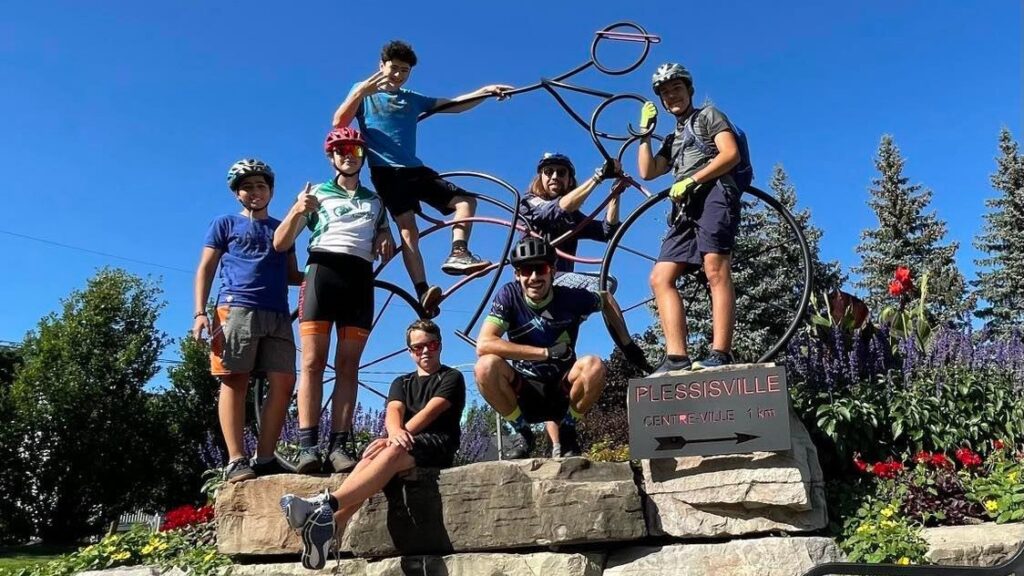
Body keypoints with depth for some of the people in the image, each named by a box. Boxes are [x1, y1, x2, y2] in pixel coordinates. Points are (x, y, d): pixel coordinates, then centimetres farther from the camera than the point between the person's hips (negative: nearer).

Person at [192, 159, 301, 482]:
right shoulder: (225, 224, 16)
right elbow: (205, 270, 10)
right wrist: (200, 313, -3)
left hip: (278, 314, 3)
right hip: (236, 309, -3)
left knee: (284, 382, -8)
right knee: (235, 381, -9)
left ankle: (264, 458, -4)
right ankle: (236, 460, -10)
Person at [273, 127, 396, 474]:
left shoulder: (375, 201, 26)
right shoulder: (317, 193, 17)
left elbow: (385, 240, 28)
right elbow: (280, 244, 8)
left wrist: (386, 242, 4)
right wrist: (296, 211, -11)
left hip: (361, 278, 2)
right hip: (323, 271, -2)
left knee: (348, 366, -4)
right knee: (313, 362, -12)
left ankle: (339, 446, -8)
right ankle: (308, 446, -17)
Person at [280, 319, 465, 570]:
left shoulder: (452, 378, 10)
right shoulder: (402, 383, 24)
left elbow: (431, 412, -8)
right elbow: (393, 412, 1)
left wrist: (396, 439, -22)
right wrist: (396, 432, -25)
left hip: (437, 445, -4)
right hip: (406, 445, 5)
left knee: (392, 452, -37)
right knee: (374, 454, -32)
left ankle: (326, 504, -54)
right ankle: (331, 525, -50)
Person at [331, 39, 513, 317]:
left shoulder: (413, 99, 21)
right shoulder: (364, 92, 10)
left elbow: (454, 105, 16)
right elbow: (339, 123, -5)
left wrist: (486, 91, 3)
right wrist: (361, 92, -18)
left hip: (415, 169, 6)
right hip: (386, 171, -6)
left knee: (465, 200, -5)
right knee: (408, 229, -21)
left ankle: (458, 254, -16)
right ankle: (423, 292, -29)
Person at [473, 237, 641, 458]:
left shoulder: (571, 298, -11)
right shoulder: (509, 296, -14)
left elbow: (607, 300, 12)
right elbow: (483, 345, -26)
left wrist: (628, 345, 7)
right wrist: (547, 353, -27)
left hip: (562, 393, 1)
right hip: (524, 394, 0)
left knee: (594, 366, -29)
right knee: (486, 366, -29)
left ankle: (566, 432, -3)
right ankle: (522, 433, -4)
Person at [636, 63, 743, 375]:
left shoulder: (708, 115, 16)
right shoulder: (673, 139, 35)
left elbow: (731, 154, -2)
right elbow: (647, 171, 19)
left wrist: (691, 180, -9)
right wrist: (645, 131, 17)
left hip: (714, 194, -7)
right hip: (686, 208, 7)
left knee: (716, 271, -22)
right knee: (660, 278, -7)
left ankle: (720, 355, -32)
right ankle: (677, 357, -15)